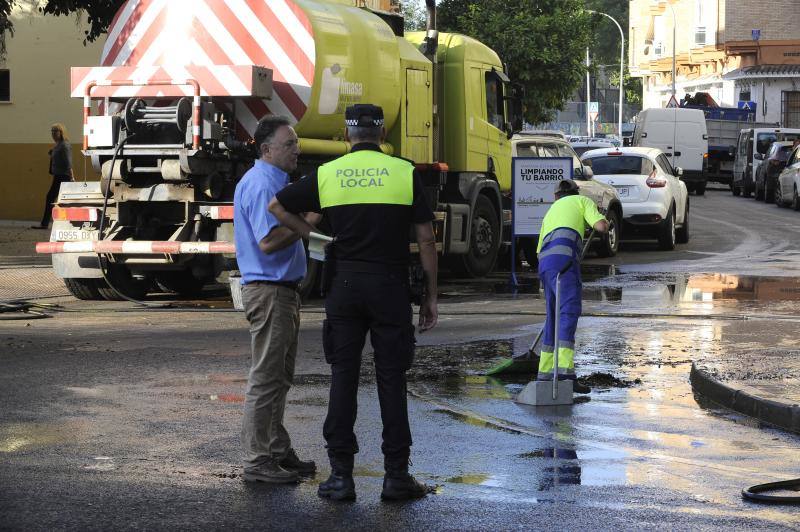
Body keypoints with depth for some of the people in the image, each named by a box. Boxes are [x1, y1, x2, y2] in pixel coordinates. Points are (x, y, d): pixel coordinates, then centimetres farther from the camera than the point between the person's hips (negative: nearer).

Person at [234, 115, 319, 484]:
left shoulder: (274, 182, 17)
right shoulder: (260, 185, -17)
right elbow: (268, 242, -25)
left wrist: (304, 220, 12)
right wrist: (309, 222, -21)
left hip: (283, 289, 11)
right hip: (268, 290, -11)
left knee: (279, 378, 15)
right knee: (266, 378, -7)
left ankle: (278, 452, 23)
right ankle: (257, 461, -2)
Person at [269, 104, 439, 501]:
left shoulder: (327, 174, 3)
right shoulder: (404, 173, -1)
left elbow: (276, 206, 11)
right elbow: (426, 239, -1)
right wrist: (430, 295, 5)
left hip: (344, 285, 1)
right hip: (390, 286, -1)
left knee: (343, 377, 5)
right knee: (391, 379, 3)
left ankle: (341, 475, 3)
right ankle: (396, 475, 3)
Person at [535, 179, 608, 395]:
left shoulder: (550, 212, 37)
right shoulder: (583, 201, 19)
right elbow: (601, 226, 3)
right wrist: (604, 221, 26)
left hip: (545, 263, 7)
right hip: (564, 258, -7)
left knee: (554, 317, 17)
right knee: (569, 313, -17)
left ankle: (544, 374, 18)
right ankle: (565, 372, -32)